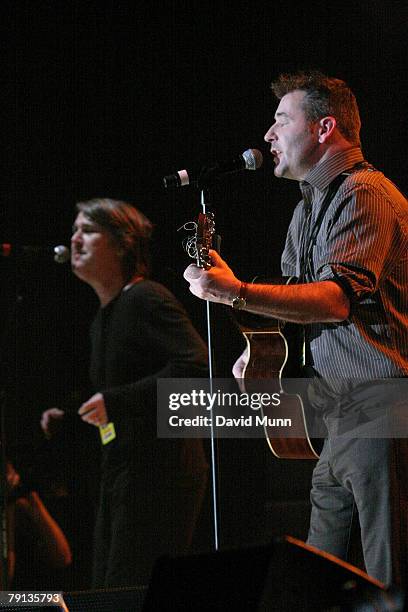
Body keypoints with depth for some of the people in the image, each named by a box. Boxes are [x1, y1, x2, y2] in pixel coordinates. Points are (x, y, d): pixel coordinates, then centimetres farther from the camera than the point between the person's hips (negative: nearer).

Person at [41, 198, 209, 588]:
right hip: (119, 478, 10)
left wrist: (116, 401, -23)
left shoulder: (146, 299, -11)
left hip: (159, 477, -10)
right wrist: (68, 419, 11)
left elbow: (196, 367, -24)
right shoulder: (102, 321, 19)